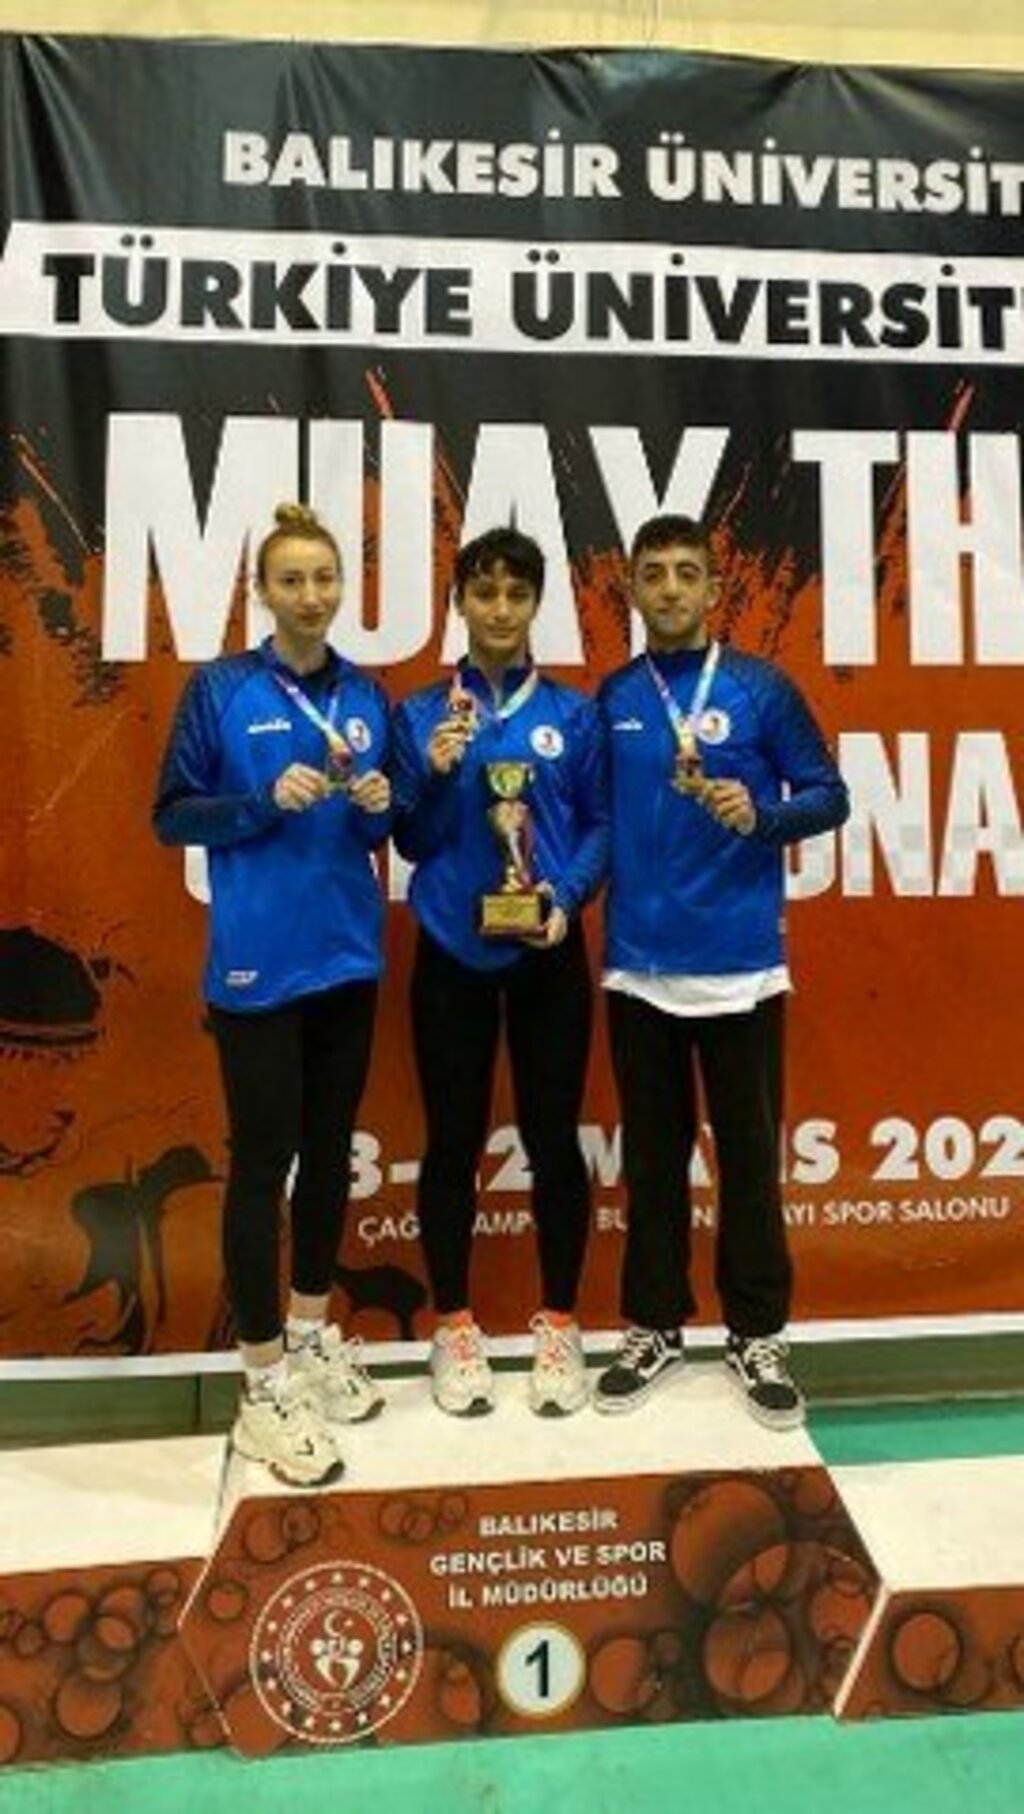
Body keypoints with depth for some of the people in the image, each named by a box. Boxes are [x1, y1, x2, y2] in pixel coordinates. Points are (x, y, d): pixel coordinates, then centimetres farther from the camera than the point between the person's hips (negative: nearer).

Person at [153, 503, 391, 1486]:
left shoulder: (366, 695, 8)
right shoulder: (220, 687, -5)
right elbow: (173, 815, -4)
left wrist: (377, 807, -8)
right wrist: (267, 800, -18)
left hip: (348, 954, 5)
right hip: (257, 960, -5)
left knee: (330, 1147, 13)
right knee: (264, 1159, 0)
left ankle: (312, 1336, 31)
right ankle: (265, 1383, 12)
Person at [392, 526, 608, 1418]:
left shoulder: (574, 714, 4)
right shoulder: (421, 713, 4)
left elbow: (600, 824, 4)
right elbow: (410, 842, 3)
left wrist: (567, 892, -14)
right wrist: (433, 775, -15)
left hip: (548, 953, 0)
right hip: (452, 954, 0)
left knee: (553, 1136, 6)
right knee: (454, 1141, 7)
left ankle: (559, 1324, 23)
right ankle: (454, 1327, 23)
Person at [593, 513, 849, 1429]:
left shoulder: (762, 687, -2)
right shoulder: (612, 698, 7)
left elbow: (829, 795, 0)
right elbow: (595, 814, 12)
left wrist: (761, 813, -19)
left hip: (740, 963, -2)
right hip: (639, 964, 3)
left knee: (749, 1151, 7)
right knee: (652, 1154, 12)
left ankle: (758, 1334, 24)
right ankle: (654, 1326, 27)